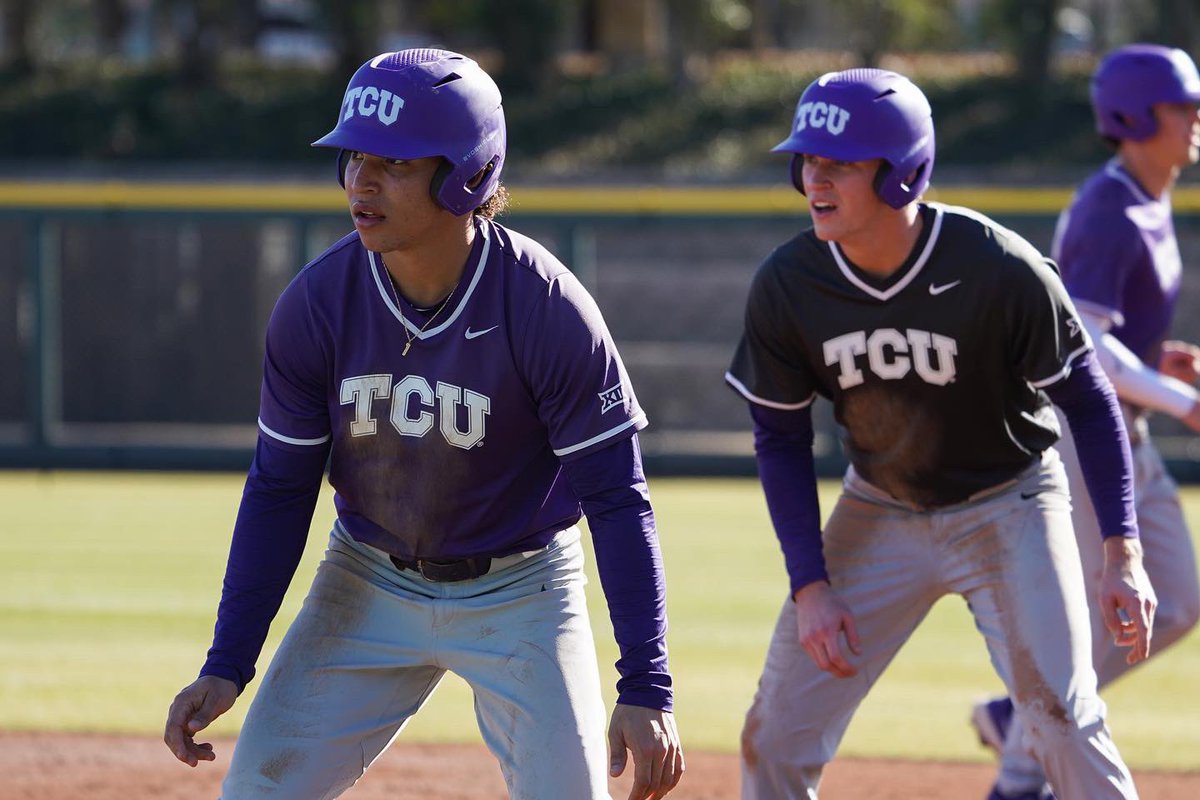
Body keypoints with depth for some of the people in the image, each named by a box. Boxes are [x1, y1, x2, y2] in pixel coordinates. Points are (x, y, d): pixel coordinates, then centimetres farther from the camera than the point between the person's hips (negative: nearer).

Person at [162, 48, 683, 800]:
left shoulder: (547, 309, -23)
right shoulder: (315, 304, -15)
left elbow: (616, 499, -19)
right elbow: (280, 490, -4)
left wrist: (646, 689, -24)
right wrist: (227, 665, -9)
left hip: (520, 594, -3)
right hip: (369, 589, 3)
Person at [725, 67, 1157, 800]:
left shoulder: (1001, 271, -26)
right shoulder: (786, 286, -17)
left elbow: (1090, 401, -14)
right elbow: (781, 442, -3)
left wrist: (1123, 555, -18)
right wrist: (810, 587, -9)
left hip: (1007, 505, -3)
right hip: (880, 512, 3)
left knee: (1066, 720, -13)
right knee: (776, 736, -1)